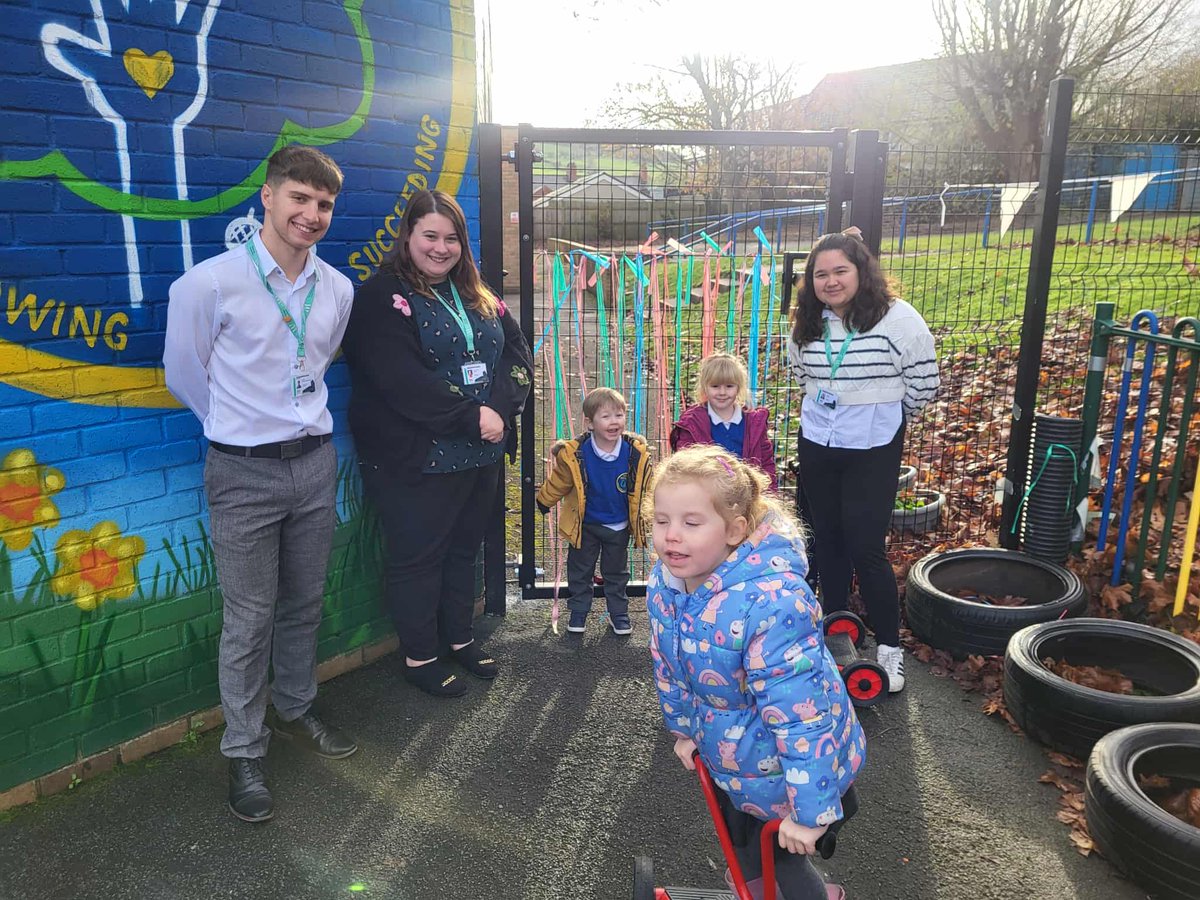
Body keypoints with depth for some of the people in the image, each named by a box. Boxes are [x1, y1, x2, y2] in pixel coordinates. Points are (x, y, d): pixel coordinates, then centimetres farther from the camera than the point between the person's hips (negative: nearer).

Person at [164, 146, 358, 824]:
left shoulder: (339, 290, 3)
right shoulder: (209, 283, -12)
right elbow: (183, 372, 1)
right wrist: (241, 426, 10)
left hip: (315, 463, 5)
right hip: (245, 473, -4)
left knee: (305, 605, 17)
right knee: (250, 620, 2)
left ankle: (295, 710, 39)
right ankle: (245, 752, 20)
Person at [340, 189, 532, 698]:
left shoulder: (479, 296, 12)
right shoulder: (382, 298, -9)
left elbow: (517, 351, 2)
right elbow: (401, 380, -21)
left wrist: (500, 409, -16)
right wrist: (470, 418, -22)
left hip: (480, 455, 7)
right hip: (415, 461, -6)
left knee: (464, 549, 19)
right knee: (417, 558, 7)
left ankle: (460, 638, 37)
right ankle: (419, 656, 24)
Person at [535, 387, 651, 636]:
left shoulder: (636, 453, -17)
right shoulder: (575, 454, -22)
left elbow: (645, 489, 0)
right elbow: (557, 484, -3)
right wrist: (542, 502, 9)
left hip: (619, 527, 1)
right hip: (585, 526, -1)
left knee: (617, 573, 17)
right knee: (579, 571, 14)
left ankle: (618, 613, 33)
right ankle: (578, 612, 31)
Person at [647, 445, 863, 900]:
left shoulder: (771, 602, -39)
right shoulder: (664, 582, -15)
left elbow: (803, 712, -35)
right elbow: (668, 665, 4)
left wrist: (810, 810, -29)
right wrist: (684, 728, 15)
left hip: (789, 762, -7)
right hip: (728, 760, 7)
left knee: (781, 857, 12)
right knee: (740, 845, 29)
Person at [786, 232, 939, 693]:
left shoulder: (899, 319, -14)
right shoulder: (806, 324, 0)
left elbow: (923, 384, -6)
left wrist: (882, 416, 7)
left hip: (873, 451, -5)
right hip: (817, 447, 5)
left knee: (866, 547, -6)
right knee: (829, 539, 15)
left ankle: (889, 646, 12)